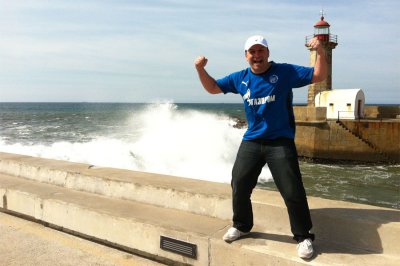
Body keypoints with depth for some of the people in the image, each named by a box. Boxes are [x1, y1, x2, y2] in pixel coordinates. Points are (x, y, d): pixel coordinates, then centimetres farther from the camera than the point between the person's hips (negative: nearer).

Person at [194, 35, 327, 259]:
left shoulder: (285, 72, -5)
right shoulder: (240, 78, 6)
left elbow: (319, 76, -4)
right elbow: (213, 88, 16)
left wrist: (320, 52, -21)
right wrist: (200, 69, -1)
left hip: (281, 142, -4)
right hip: (251, 142, 4)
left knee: (292, 192, -8)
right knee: (239, 187, 9)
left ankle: (304, 237, 11)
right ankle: (242, 226, 33)